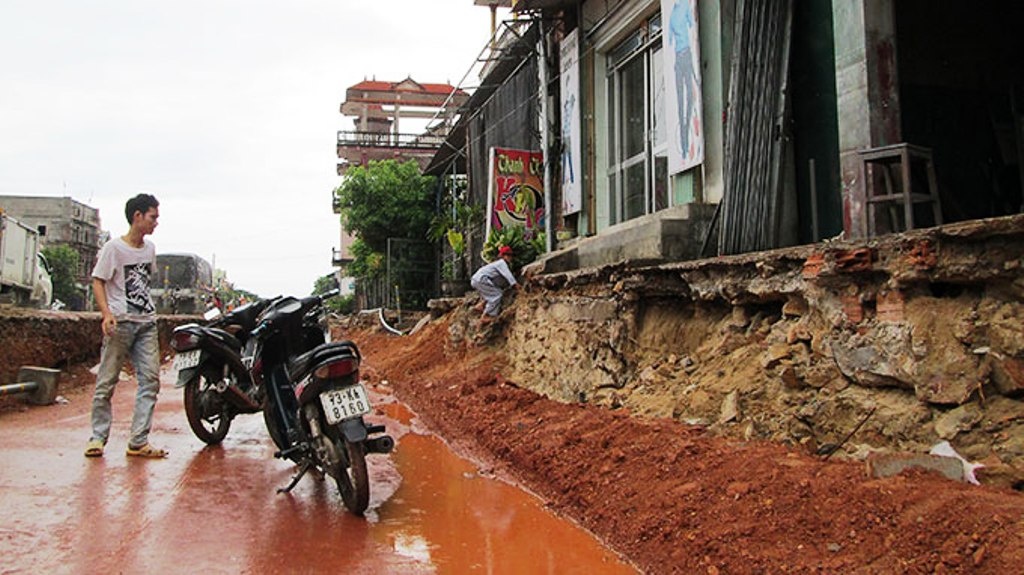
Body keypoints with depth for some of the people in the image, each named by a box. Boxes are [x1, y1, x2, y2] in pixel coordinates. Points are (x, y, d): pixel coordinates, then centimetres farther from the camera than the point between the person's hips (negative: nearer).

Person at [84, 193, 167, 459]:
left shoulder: (150, 248, 13)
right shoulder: (114, 247, -5)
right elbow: (98, 281, -5)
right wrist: (106, 313, -18)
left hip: (147, 322, 6)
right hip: (120, 322, -6)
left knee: (150, 380, -1)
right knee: (107, 382, 0)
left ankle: (139, 442, 3)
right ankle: (98, 437, 13)